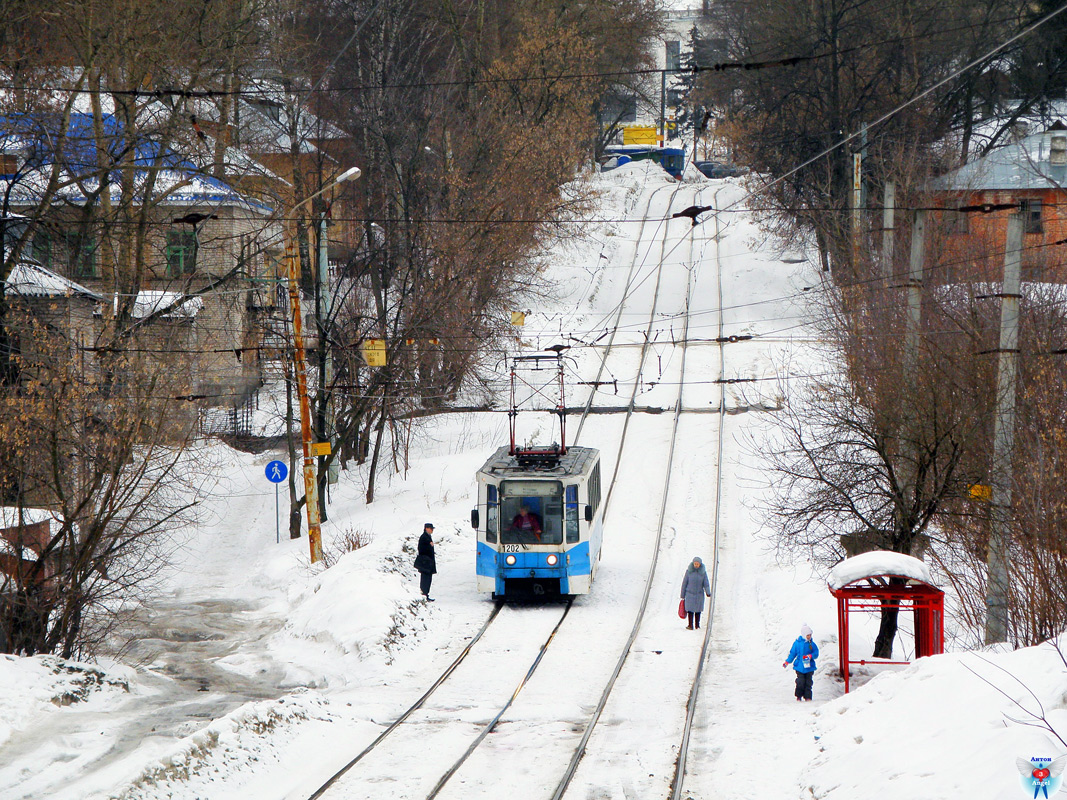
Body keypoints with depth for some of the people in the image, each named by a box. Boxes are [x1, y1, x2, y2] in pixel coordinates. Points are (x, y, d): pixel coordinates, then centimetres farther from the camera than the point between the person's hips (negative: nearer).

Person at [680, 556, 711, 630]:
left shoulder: (703, 572, -4)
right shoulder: (689, 571, -7)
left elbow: (706, 584, -7)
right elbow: (684, 583, -1)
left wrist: (708, 592, -24)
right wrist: (682, 595, 0)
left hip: (699, 594, 1)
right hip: (690, 594, -1)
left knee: (698, 610, 8)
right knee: (690, 610, -6)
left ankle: (697, 624, 22)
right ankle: (690, 625, -1)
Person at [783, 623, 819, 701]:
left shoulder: (812, 644, 3)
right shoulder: (797, 643, 0)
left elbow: (816, 653, 3)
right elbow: (792, 653, 9)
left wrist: (810, 656, -17)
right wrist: (787, 661, 5)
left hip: (809, 667, 2)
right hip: (800, 667, -2)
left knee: (808, 683, 2)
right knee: (800, 682, -8)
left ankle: (808, 697, 10)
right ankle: (799, 697, 6)